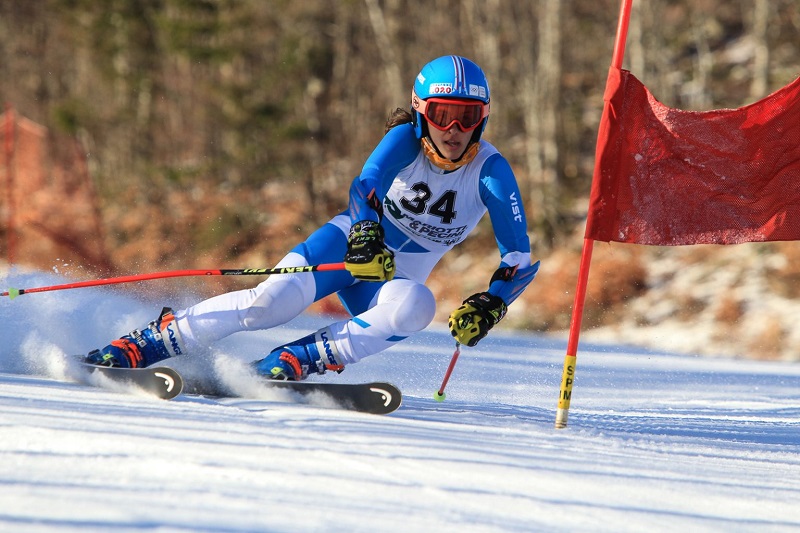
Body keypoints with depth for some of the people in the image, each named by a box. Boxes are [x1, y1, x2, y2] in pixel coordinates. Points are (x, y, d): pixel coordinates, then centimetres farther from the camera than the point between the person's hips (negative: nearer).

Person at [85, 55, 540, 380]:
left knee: (416, 306, -36)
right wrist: (366, 235, -56)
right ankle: (147, 342, -18)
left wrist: (491, 305, -36)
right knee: (275, 299, -28)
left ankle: (294, 361, -35)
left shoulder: (491, 172, -15)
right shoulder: (406, 140, -16)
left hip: (397, 276, 1)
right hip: (356, 240, -1)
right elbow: (365, 187, -34)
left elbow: (521, 259, -17)